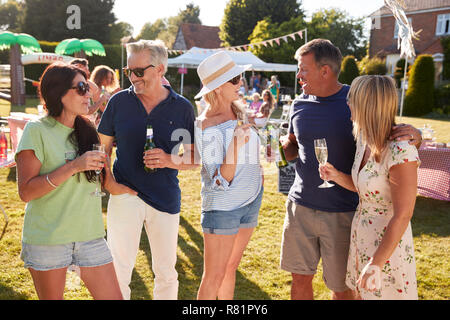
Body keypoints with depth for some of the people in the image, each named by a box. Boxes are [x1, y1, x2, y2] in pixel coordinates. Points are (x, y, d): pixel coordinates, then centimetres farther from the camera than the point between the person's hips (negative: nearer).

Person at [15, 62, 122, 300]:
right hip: (47, 236, -5)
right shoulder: (37, 130, -8)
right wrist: (74, 167, -21)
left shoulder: (87, 131, 9)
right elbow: (25, 191, -15)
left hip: (89, 234, 5)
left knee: (113, 297, 5)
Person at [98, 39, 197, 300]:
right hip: (125, 195, 0)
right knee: (118, 271, 7)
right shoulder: (119, 101, 0)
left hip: (166, 198, 0)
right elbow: (103, 148, 8)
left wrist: (170, 161, -17)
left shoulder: (182, 107, -2)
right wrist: (109, 182, -7)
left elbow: (196, 158, 2)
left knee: (166, 273, 12)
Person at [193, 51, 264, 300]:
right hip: (222, 206, -7)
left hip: (251, 200, 7)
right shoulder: (206, 126, -20)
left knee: (231, 268, 18)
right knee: (214, 277, 0)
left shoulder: (237, 109, 3)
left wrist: (255, 170, 14)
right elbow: (221, 182, -23)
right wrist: (235, 146, -33)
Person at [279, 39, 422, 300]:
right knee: (301, 278, 14)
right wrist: (281, 144, -5)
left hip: (342, 213, -4)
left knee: (342, 288, 9)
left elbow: (393, 137, -1)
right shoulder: (300, 104, 4)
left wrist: (414, 136, -24)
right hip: (301, 207, 4)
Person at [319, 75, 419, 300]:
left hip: (387, 246, -8)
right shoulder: (364, 140, 0)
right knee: (364, 293, 21)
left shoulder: (400, 152, -26)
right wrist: (337, 176, -6)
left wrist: (376, 263, -22)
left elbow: (402, 216, -23)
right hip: (360, 236, 8)